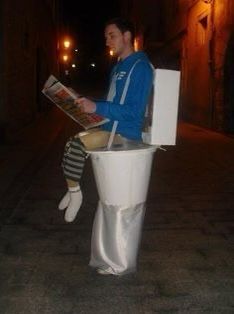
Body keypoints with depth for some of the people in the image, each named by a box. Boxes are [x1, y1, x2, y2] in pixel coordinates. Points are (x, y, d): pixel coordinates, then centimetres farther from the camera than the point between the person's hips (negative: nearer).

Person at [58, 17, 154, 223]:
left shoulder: (140, 67, -14)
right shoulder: (119, 66, 17)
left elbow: (134, 112, -23)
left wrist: (97, 108, -27)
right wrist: (89, 104, 8)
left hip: (125, 134, -10)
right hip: (111, 128, 10)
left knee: (75, 145, -22)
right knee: (72, 143, 8)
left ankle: (75, 193, 0)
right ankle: (73, 190, 18)